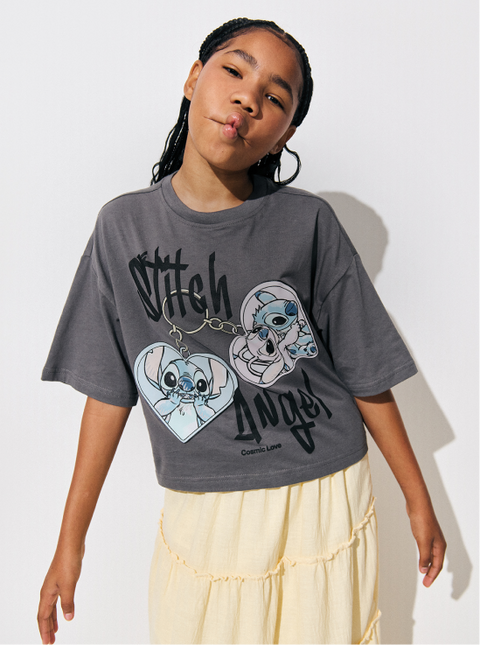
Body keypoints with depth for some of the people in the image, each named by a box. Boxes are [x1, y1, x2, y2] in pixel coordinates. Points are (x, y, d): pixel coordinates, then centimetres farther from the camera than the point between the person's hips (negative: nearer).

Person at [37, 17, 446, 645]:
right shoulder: (125, 224, -3)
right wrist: (71, 540, 3)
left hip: (324, 504, 0)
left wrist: (418, 499, 5)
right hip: (201, 517, 1)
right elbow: (109, 388, 1)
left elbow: (366, 373, -1)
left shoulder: (308, 223, -8)